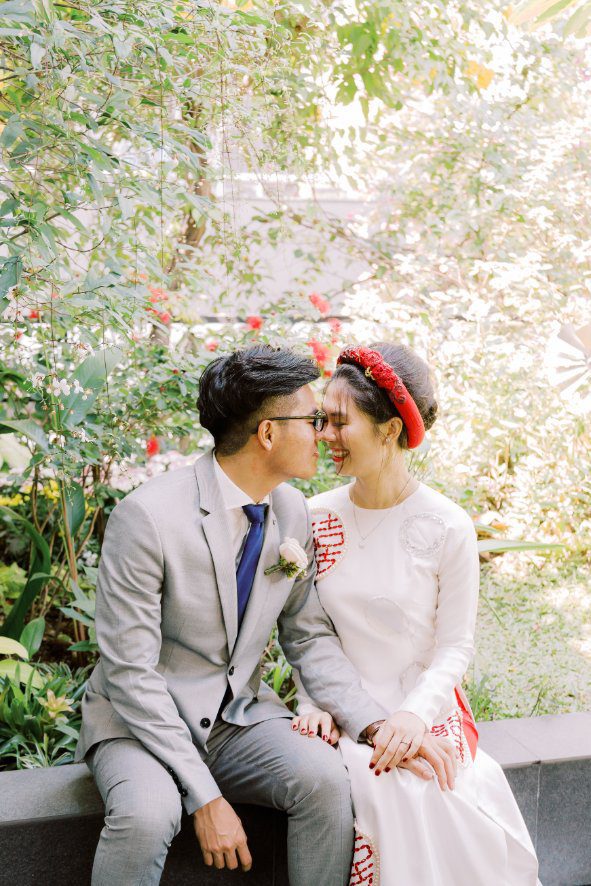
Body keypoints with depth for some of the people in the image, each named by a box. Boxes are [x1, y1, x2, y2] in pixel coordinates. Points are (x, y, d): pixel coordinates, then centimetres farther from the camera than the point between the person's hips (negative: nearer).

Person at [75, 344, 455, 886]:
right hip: (141, 720, -4)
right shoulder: (147, 516, -22)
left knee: (325, 777, -23)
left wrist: (376, 725, -12)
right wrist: (204, 795, -24)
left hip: (239, 716, 5)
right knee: (146, 813, -35)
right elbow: (130, 673, -21)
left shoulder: (293, 513, -2)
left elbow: (310, 637, 4)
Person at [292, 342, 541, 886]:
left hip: (423, 711, -1)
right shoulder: (317, 518, 1)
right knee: (380, 795, -27)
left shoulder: (448, 528, -8)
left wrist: (415, 713, -20)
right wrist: (312, 704, -8)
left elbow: (455, 646, -5)